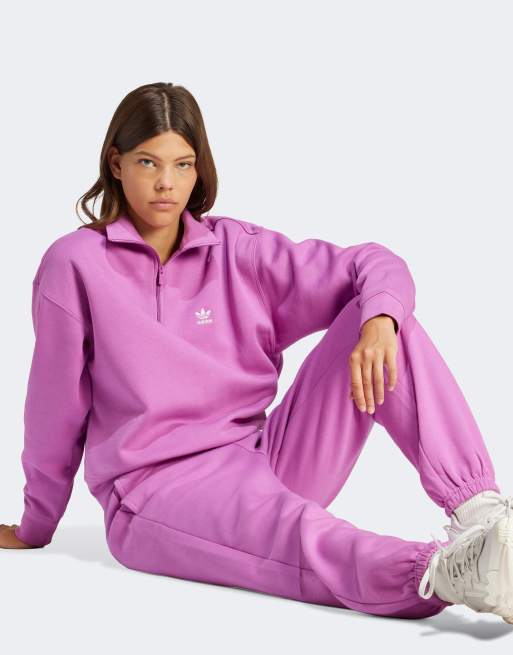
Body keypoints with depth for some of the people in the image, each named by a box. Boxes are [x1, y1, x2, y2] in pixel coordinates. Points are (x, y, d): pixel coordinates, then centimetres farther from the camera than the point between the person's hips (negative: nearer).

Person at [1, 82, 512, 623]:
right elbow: (57, 410, 4)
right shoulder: (74, 264, -2)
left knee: (382, 320, -14)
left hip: (263, 456, 5)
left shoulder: (236, 249, 9)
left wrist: (379, 320, -20)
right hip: (157, 488, -4)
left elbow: (376, 266, 4)